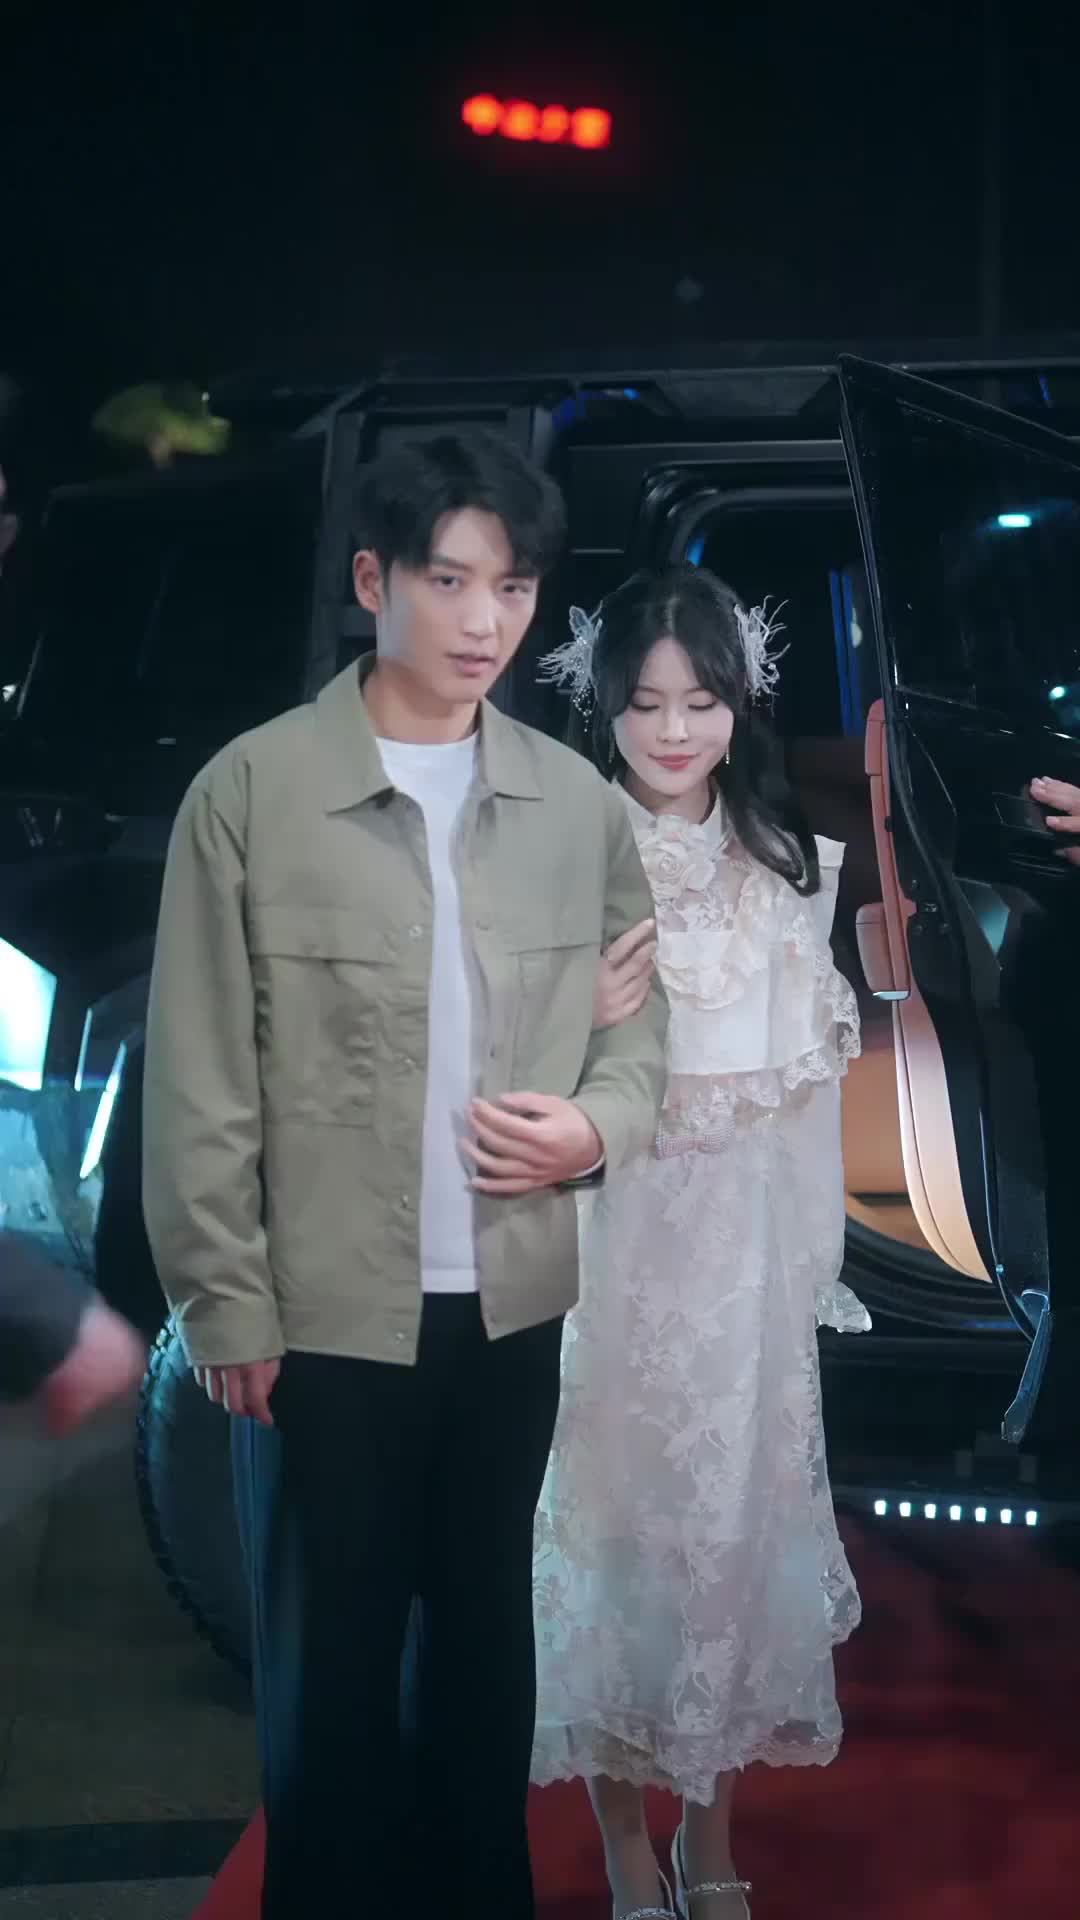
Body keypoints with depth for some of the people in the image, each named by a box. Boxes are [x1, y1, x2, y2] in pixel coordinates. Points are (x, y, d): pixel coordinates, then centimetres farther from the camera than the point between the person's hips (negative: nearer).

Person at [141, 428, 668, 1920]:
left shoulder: (576, 801, 2)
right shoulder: (251, 791, -8)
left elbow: (640, 1011, 12)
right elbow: (201, 1081, -7)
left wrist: (601, 1123, -8)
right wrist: (228, 1306, -8)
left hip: (515, 1305, 3)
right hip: (326, 1315, -3)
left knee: (489, 1632, 17)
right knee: (329, 1659, 9)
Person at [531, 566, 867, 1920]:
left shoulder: (785, 860, 4)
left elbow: (815, 1067, 10)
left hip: (752, 1244, 4)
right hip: (615, 1241, -4)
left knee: (742, 1510, 11)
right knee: (615, 1514, 3)